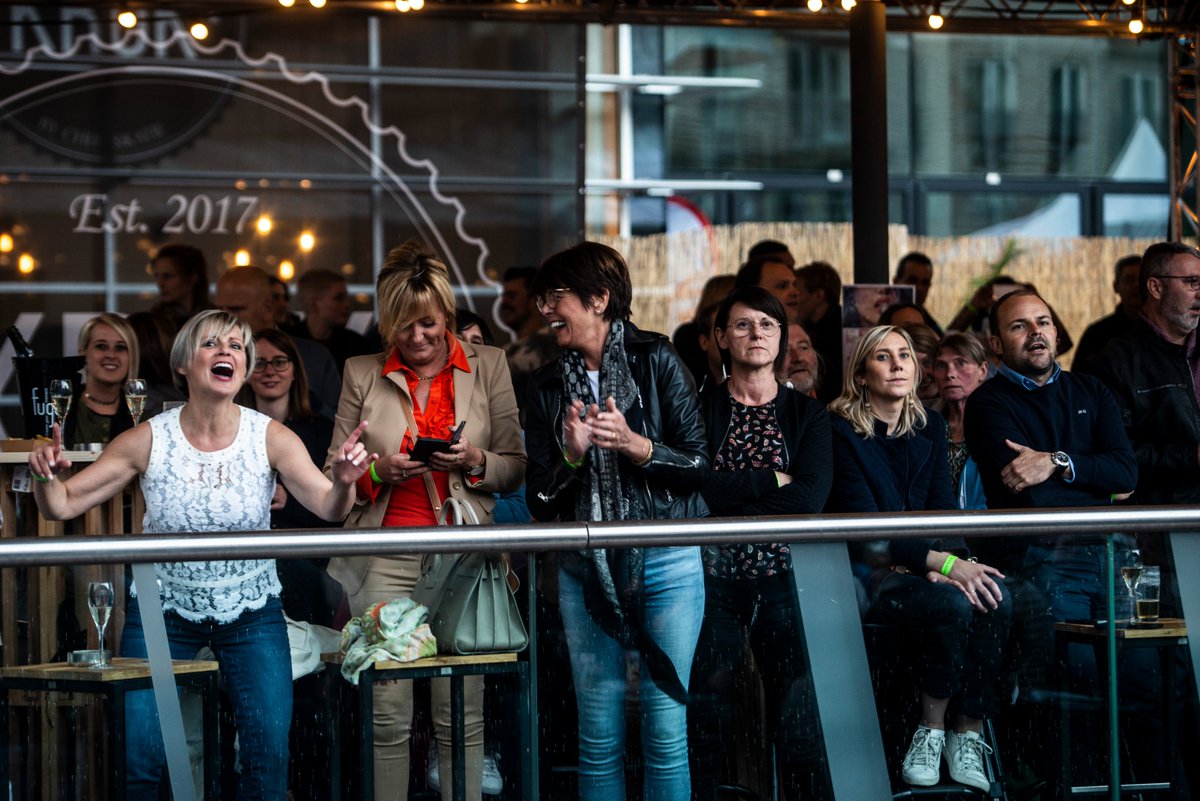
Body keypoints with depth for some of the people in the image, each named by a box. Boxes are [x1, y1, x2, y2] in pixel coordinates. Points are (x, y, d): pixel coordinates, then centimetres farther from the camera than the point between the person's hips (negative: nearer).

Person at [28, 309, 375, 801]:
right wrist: (47, 476, -30)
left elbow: (328, 509, -18)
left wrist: (343, 482, -40)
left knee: (269, 753, -9)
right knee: (139, 755, -8)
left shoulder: (271, 438, -9)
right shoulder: (149, 440, -9)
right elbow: (62, 506, -8)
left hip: (252, 611, 0)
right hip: (163, 608, 0)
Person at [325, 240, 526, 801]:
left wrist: (475, 461, -11)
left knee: (462, 717, -2)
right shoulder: (362, 374, 9)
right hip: (386, 558, 0)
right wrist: (380, 471, -9)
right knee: (389, 717, -3)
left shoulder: (488, 366, 8)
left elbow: (516, 469, 9)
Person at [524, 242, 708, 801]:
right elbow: (539, 501, 8)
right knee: (598, 736, 4)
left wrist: (635, 445, -18)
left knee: (665, 728, -2)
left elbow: (700, 465, -3)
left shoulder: (656, 362, -1)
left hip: (665, 562, -3)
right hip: (585, 567, 3)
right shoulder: (548, 386, 10)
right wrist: (572, 455, -11)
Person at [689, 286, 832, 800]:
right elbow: (695, 486, -8)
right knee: (706, 718, -4)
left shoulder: (807, 415, 11)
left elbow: (811, 498, -6)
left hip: (784, 578, 1)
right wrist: (772, 482, -7)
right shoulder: (699, 407, 8)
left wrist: (729, 490, -8)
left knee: (799, 719, -7)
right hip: (714, 579, 0)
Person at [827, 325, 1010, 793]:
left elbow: (942, 507, 8)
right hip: (868, 576, -5)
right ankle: (930, 732, -16)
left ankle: (969, 734, -18)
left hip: (922, 570, 5)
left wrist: (950, 561, -15)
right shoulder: (842, 433, -6)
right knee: (954, 605, -33)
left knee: (995, 599, -26)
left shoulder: (929, 428, 14)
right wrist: (942, 563, -24)